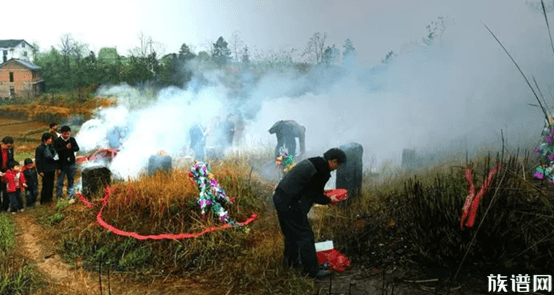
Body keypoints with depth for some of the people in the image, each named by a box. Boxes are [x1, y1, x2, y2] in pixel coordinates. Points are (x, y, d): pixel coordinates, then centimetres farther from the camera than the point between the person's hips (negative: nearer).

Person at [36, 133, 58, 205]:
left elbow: (56, 157, 17)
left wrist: (57, 167, 16)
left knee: (51, 185, 12)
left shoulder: (51, 147, 8)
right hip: (45, 171, -6)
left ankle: (49, 198, 25)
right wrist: (40, 171, -13)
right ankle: (43, 201, 9)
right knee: (46, 185, -2)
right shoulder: (40, 149, -11)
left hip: (52, 170, 7)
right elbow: (38, 161, -11)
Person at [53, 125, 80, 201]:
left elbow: (77, 148, 2)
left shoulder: (72, 139, 4)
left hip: (71, 164, 3)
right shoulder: (57, 141, -6)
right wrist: (65, 148, -23)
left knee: (71, 180, 10)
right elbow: (56, 151, -16)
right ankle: (59, 196, 18)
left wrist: (71, 148, -17)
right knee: (60, 181, 5)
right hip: (62, 164, -3)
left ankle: (71, 196, 17)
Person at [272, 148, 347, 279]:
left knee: (291, 232, 25)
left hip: (280, 198, 10)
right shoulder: (322, 172, -17)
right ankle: (312, 270, 11)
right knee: (305, 235, 1)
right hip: (290, 204, -10)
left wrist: (323, 194, 21)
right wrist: (329, 200, 7)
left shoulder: (311, 162, 12)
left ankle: (291, 260, 43)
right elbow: (315, 196, -10)